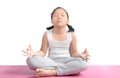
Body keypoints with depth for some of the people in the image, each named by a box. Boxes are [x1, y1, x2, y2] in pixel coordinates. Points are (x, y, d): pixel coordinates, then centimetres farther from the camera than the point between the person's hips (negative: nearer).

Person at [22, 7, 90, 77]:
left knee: (83, 63, -33)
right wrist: (35, 53, -18)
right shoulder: (47, 34, 0)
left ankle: (50, 72, -29)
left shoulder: (71, 35, -1)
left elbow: (74, 52, 4)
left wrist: (80, 55, -18)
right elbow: (43, 52, 3)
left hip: (66, 61, 0)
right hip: (51, 62, 0)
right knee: (31, 60, -30)